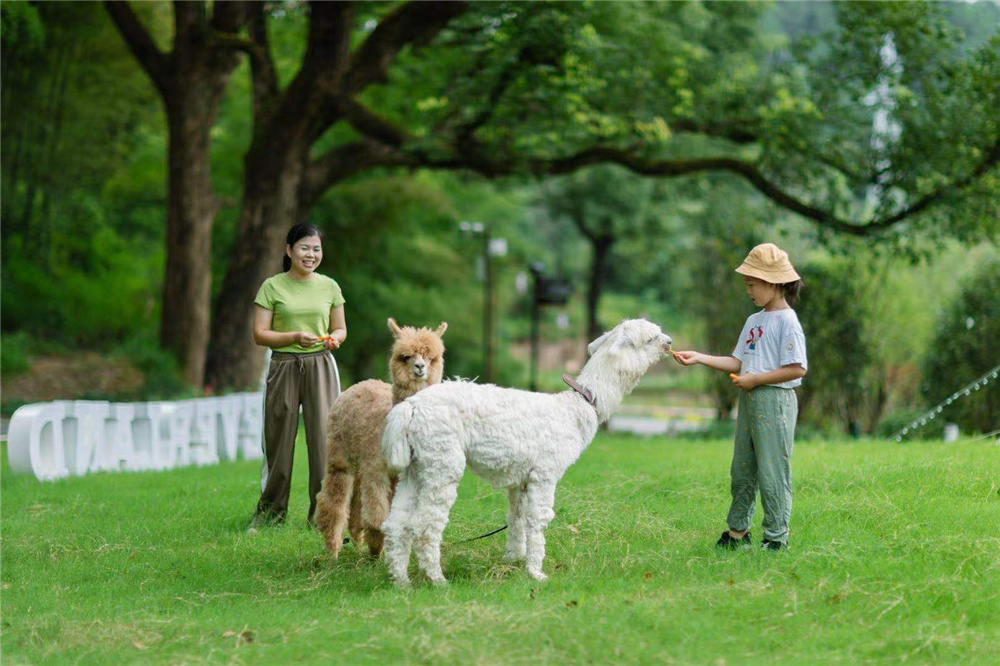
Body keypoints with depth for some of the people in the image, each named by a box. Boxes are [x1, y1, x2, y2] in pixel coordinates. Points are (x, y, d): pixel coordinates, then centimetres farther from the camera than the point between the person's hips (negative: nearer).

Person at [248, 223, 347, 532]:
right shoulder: (272, 286, 1)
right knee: (279, 438, 3)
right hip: (284, 367, -1)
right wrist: (294, 337, -17)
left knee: (324, 436, -6)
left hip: (320, 367, 1)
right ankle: (271, 510, 17)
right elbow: (259, 334, -2)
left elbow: (340, 329, 16)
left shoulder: (329, 286, 9)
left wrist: (334, 339, -7)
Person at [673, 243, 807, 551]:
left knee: (772, 471, -4)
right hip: (749, 400, 9)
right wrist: (699, 358, 9)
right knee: (742, 469, 13)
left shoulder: (787, 321, -11)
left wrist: (755, 378, -16)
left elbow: (797, 369, -18)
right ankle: (738, 531, 23)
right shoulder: (753, 321, 15)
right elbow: (738, 363, 16)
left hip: (775, 401, -9)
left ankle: (776, 537, 4)